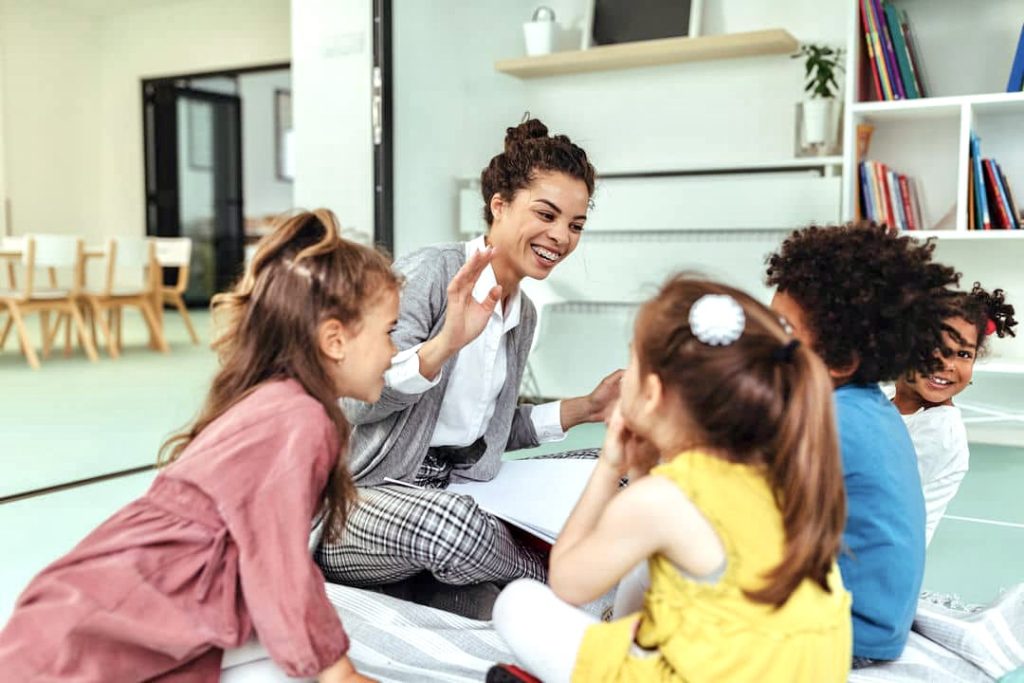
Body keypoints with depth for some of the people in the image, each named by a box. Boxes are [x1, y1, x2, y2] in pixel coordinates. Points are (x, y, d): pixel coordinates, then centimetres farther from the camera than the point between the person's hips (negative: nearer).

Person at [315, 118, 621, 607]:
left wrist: (584, 409, 10)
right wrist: (446, 342, -36)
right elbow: (357, 402, -21)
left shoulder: (524, 314, 12)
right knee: (453, 521, -39)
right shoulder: (430, 272, -13)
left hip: (450, 487, 8)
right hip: (353, 494, -7)